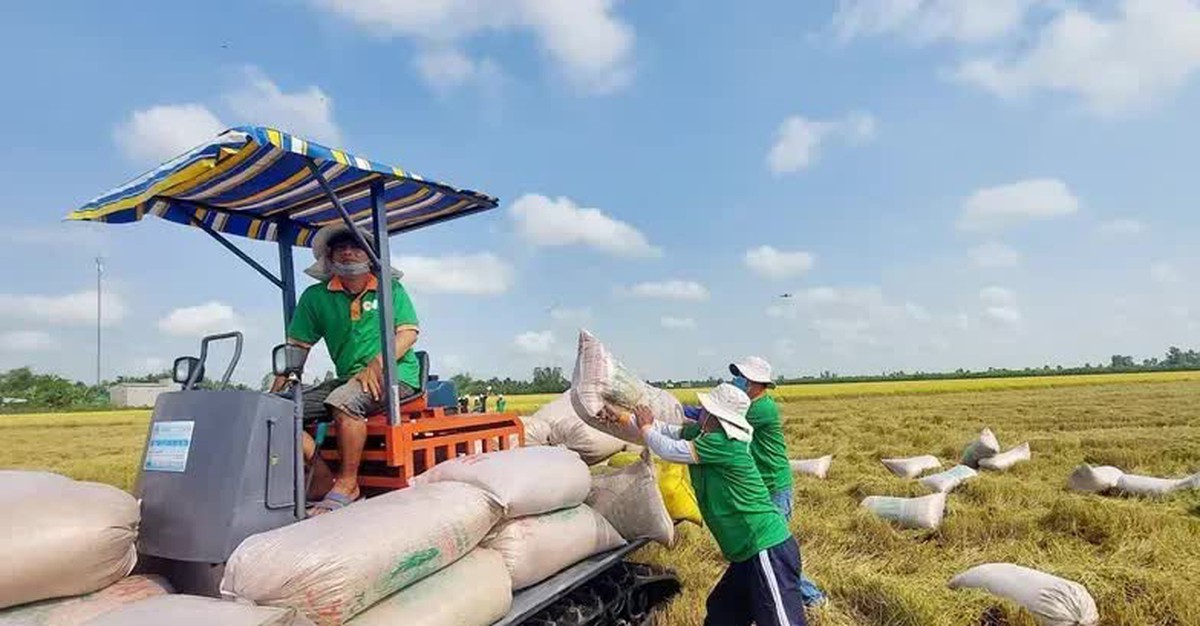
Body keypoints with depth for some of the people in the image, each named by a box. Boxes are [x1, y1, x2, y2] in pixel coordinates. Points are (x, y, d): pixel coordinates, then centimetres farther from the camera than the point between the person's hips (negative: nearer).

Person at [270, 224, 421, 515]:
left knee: (342, 401, -34)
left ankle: (347, 484, -19)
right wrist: (274, 392, -3)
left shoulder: (390, 288, 6)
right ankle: (323, 479, -13)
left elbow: (408, 333, -5)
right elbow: (297, 346, 9)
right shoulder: (315, 297, 12)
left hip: (395, 373, -5)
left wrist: (376, 364, -21)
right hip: (348, 378, 5)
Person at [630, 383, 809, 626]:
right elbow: (668, 431, 16)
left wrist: (646, 427, 3)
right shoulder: (701, 434, 5)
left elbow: (669, 450, -15)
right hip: (749, 552, 10)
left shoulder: (722, 445, -21)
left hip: (769, 550, -10)